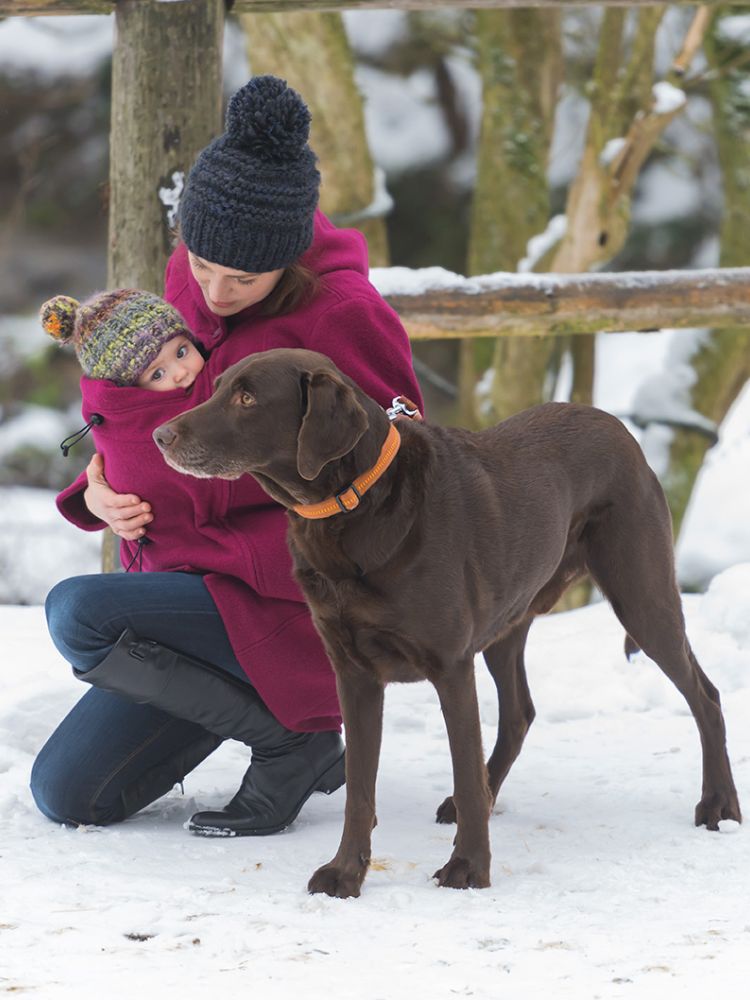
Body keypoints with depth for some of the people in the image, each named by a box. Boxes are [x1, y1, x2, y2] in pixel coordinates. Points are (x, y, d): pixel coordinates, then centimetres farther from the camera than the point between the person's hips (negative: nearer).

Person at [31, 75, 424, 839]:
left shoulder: (343, 316, -18)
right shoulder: (186, 282, 2)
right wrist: (102, 490, -9)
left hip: (284, 605, -8)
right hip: (188, 588, 8)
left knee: (77, 613, -29)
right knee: (66, 796, 5)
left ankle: (292, 737, -14)